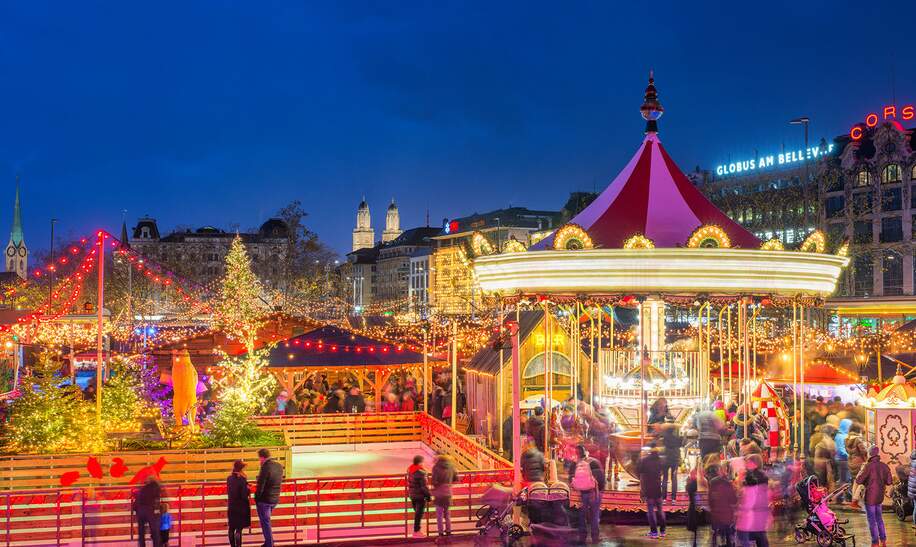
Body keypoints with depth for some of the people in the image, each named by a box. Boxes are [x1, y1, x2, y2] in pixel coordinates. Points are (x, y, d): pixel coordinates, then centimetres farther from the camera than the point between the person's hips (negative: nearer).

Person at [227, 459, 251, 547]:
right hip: (241, 508, -6)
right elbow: (244, 496, -20)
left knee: (232, 528, 16)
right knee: (239, 529, -3)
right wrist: (248, 489, -1)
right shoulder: (242, 480, -18)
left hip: (231, 507, 6)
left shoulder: (229, 479, 1)